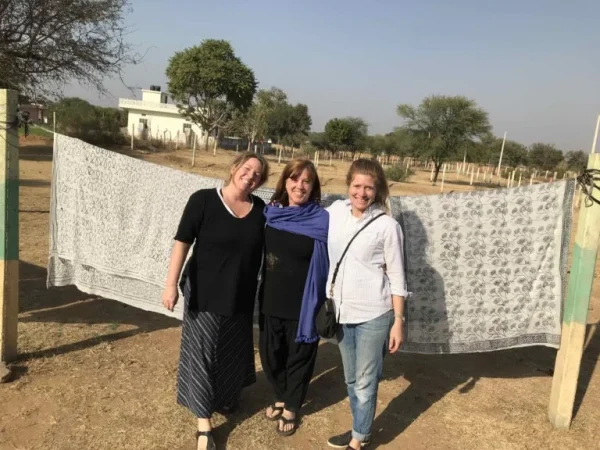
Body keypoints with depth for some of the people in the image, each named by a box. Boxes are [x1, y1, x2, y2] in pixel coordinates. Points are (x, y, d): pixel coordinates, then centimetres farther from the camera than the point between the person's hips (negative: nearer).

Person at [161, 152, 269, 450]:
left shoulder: (261, 209, -1)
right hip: (205, 294, -3)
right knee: (202, 356, 4)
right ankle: (203, 425, 18)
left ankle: (227, 397, 49)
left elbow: (267, 250, 6)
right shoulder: (203, 200, -13)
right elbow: (182, 242, -14)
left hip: (241, 297, 4)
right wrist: (171, 284, -18)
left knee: (232, 353, 21)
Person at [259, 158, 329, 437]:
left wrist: (324, 306, -11)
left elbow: (328, 265, -10)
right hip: (271, 300, 4)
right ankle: (281, 397, 44)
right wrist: (261, 293, 10)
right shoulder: (271, 213, -1)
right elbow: (262, 252, 9)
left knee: (298, 356, 13)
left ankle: (291, 408, 37)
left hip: (303, 304, -4)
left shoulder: (321, 220, -13)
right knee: (270, 353, 18)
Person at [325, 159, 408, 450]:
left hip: (373, 315, -5)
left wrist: (398, 321, -8)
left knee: (365, 382, 6)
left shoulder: (387, 226, -10)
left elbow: (397, 277, -7)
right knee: (351, 379, 19)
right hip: (342, 311, 5)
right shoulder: (336, 211, 0)